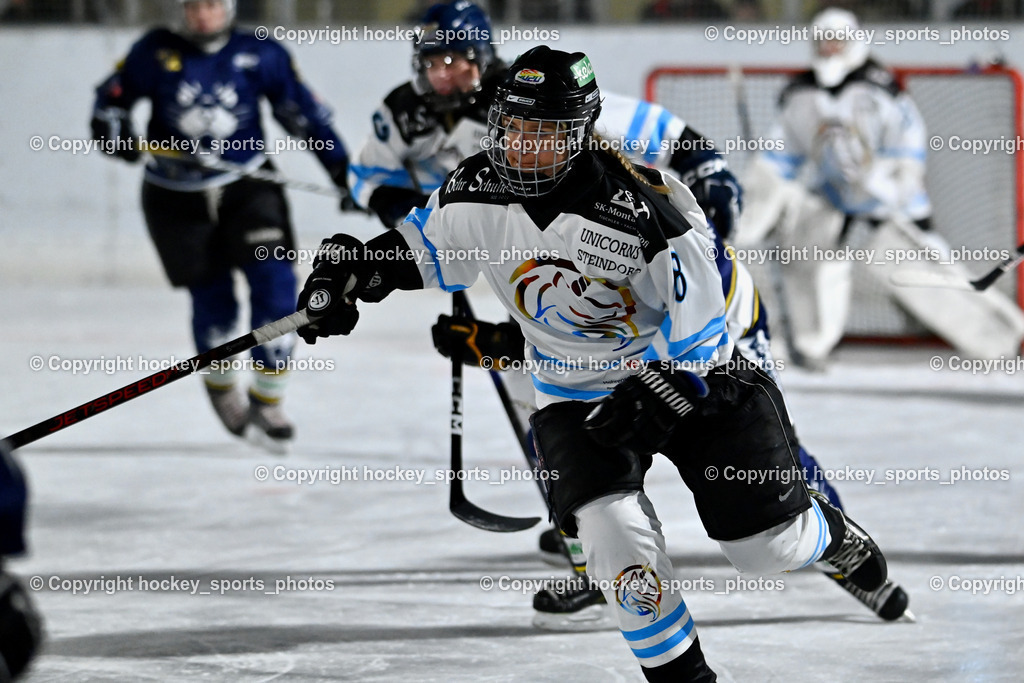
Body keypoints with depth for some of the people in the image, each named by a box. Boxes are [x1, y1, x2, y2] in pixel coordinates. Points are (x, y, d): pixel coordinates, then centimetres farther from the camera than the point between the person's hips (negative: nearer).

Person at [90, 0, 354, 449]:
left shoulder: (259, 55, -5)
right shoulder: (157, 53, -4)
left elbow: (304, 112, 0)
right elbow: (114, 96, 6)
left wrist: (343, 170, -3)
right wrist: (115, 129, -15)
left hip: (248, 188, 0)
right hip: (176, 197, 0)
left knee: (275, 284, -15)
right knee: (212, 301, 1)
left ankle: (266, 400, -2)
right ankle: (222, 386, 32)